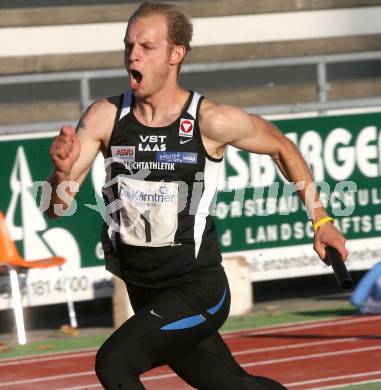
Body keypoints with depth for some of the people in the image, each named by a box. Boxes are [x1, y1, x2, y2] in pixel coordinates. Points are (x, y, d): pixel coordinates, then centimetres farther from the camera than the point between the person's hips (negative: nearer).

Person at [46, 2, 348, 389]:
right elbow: (56, 208, -7)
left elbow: (281, 146, 4)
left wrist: (320, 219, 7)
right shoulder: (105, 117, -6)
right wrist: (62, 171, -29)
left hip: (197, 289, -5)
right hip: (143, 293, 5)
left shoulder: (210, 122, -15)